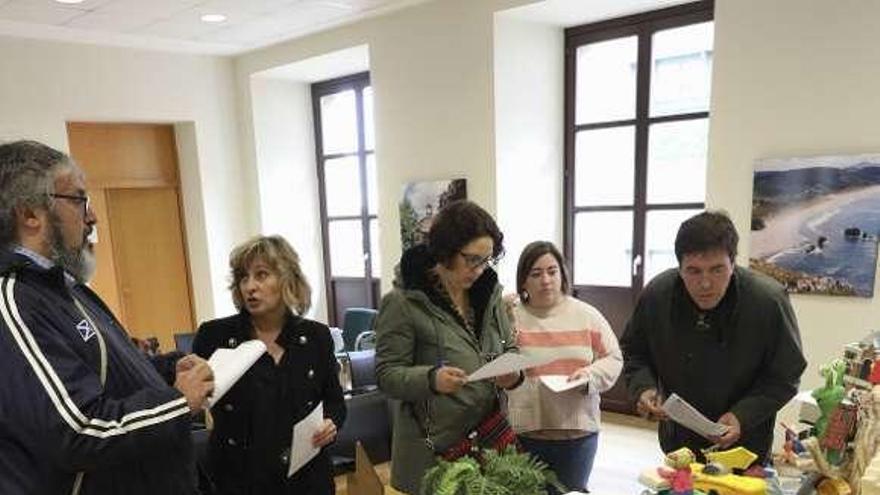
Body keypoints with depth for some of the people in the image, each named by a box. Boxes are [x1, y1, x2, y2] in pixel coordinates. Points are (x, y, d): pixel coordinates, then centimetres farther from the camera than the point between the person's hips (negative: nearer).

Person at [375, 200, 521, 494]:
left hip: (491, 435, 5)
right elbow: (387, 374, -12)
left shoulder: (489, 293, 6)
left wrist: (514, 373, -10)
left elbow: (509, 350, 12)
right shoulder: (402, 303, -12)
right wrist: (431, 379, -30)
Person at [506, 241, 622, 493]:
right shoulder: (511, 317, -3)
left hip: (579, 431, 2)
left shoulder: (587, 315, 3)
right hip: (524, 434, -1)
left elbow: (613, 359, 8)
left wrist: (590, 375, -12)